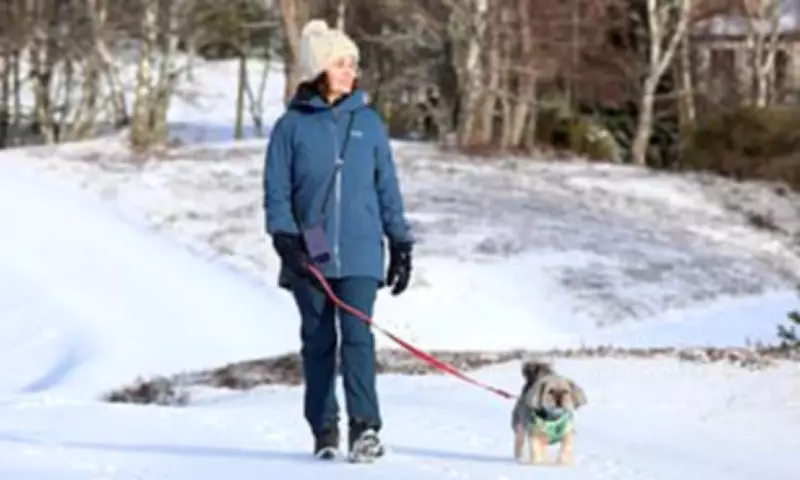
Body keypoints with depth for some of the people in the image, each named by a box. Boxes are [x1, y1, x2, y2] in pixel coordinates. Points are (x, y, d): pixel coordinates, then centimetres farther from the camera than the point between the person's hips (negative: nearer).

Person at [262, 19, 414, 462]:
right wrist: (285, 240, -11)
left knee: (357, 335, -12)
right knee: (318, 342, 6)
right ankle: (324, 429, 15)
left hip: (360, 252, 0)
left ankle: (365, 427, -15)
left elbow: (388, 188, 12)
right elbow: (276, 191, 1)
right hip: (310, 254, 0)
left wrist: (400, 244, 10)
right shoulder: (292, 126, 2)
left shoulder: (368, 122, 8)